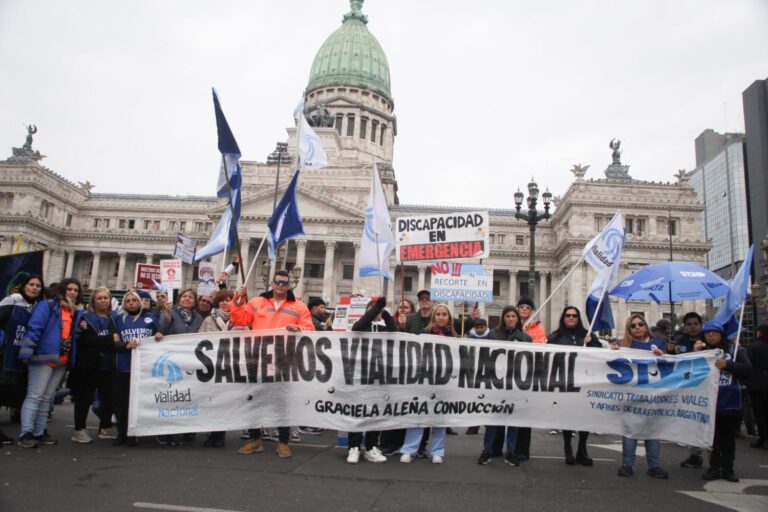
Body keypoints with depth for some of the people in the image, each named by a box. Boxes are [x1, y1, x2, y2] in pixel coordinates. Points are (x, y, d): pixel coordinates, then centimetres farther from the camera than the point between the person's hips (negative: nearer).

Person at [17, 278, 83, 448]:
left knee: (47, 398, 12)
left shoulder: (75, 312, 16)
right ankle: (26, 434, -1)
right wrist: (26, 352, -21)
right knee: (35, 396, -5)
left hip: (62, 361, 7)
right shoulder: (46, 306, -5)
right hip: (43, 357, -7)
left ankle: (39, 433, 19)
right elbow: (34, 329, -14)